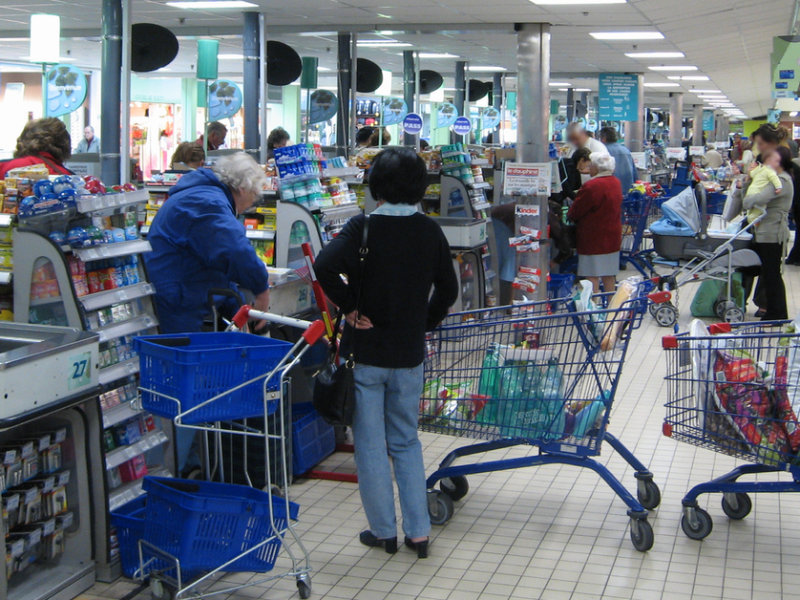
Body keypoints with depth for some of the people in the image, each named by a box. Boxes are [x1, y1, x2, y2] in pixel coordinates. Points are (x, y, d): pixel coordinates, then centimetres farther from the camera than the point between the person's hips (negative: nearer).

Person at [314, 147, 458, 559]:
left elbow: (325, 266, -29)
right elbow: (448, 290, 6)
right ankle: (418, 531, 16)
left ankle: (383, 532, 17)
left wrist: (349, 307, -17)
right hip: (409, 354, 4)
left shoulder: (364, 227, -14)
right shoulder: (430, 232, -1)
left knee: (370, 444, 9)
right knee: (407, 441, 16)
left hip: (365, 351, -4)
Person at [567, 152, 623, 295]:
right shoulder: (616, 183, 6)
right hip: (613, 235, 8)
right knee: (609, 275, 14)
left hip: (593, 237, -8)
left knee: (592, 275, -3)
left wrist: (569, 216, 9)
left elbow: (576, 210, -14)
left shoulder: (592, 186, -20)